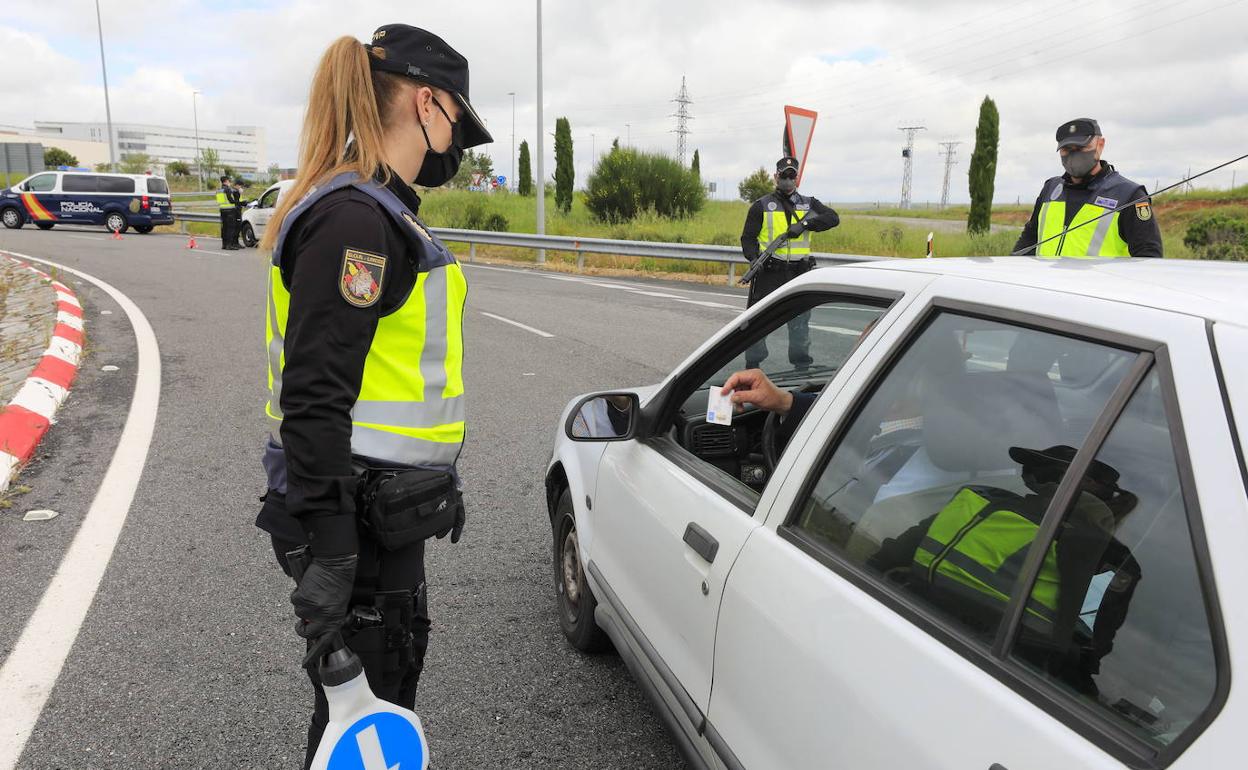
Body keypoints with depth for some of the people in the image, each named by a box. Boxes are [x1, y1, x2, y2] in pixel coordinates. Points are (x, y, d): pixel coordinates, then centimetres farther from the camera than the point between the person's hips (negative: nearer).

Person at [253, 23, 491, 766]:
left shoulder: (376, 211, 13)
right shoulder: (354, 217, -19)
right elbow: (316, 396, -25)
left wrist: (437, 486, 24)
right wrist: (328, 552, -25)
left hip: (384, 503, 10)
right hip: (359, 514, -10)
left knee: (394, 670, 24)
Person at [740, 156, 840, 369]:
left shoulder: (808, 204, 12)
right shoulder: (761, 206, 5)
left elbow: (833, 218, -3)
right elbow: (748, 237, 3)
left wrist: (805, 224, -17)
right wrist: (753, 258, -16)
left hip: (799, 272, 3)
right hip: (769, 272, -2)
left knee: (800, 320, 10)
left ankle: (802, 364, 22)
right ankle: (753, 364, 10)